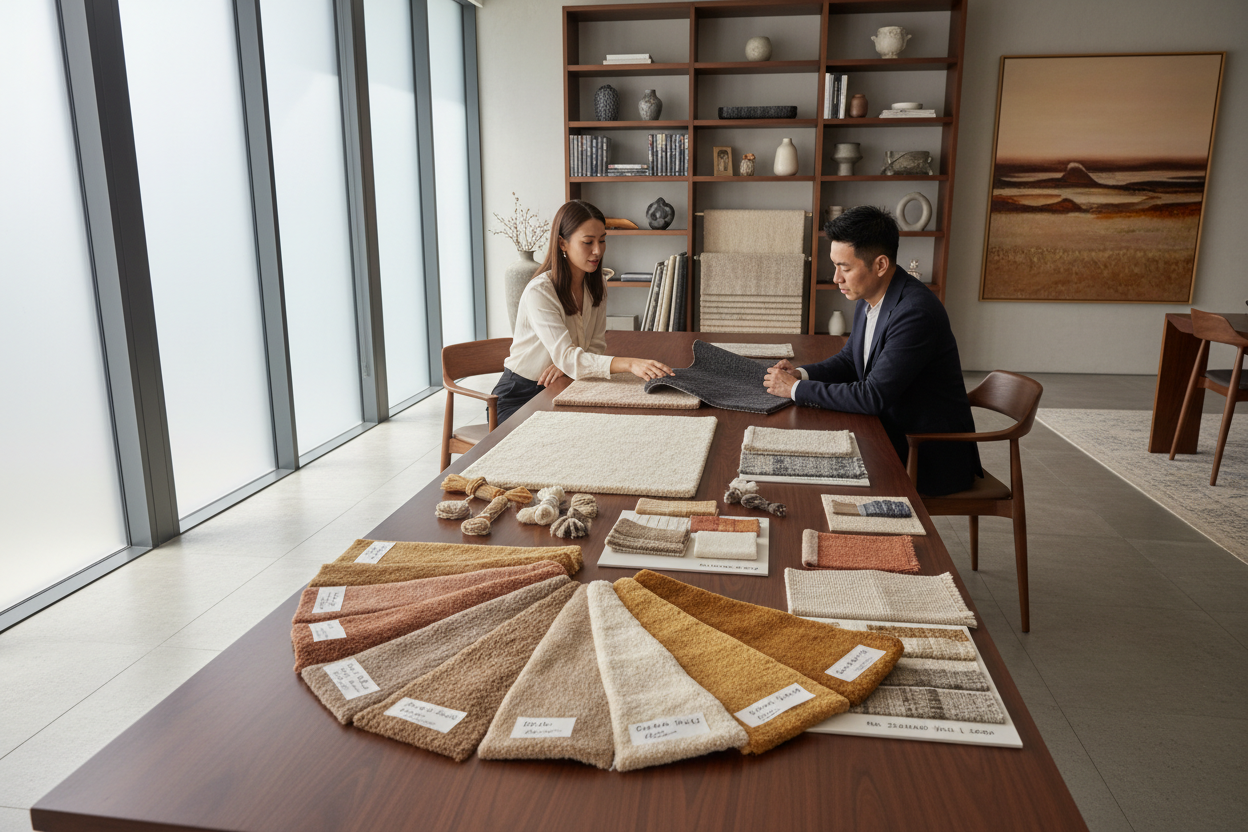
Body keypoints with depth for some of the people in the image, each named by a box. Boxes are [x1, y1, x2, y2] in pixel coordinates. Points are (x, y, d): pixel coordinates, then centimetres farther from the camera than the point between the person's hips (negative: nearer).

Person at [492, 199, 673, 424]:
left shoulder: (596, 286, 1)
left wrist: (566, 362, -20)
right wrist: (630, 364, -47)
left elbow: (596, 345, 4)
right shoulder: (539, 291, -23)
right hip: (519, 396, -6)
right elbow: (566, 357, -33)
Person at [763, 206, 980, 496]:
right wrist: (802, 374, -4)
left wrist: (797, 389, -21)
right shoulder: (869, 300, 2)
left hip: (931, 460, -8)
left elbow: (873, 396, -28)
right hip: (894, 437, 8)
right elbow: (849, 360, 16)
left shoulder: (916, 312, -27)